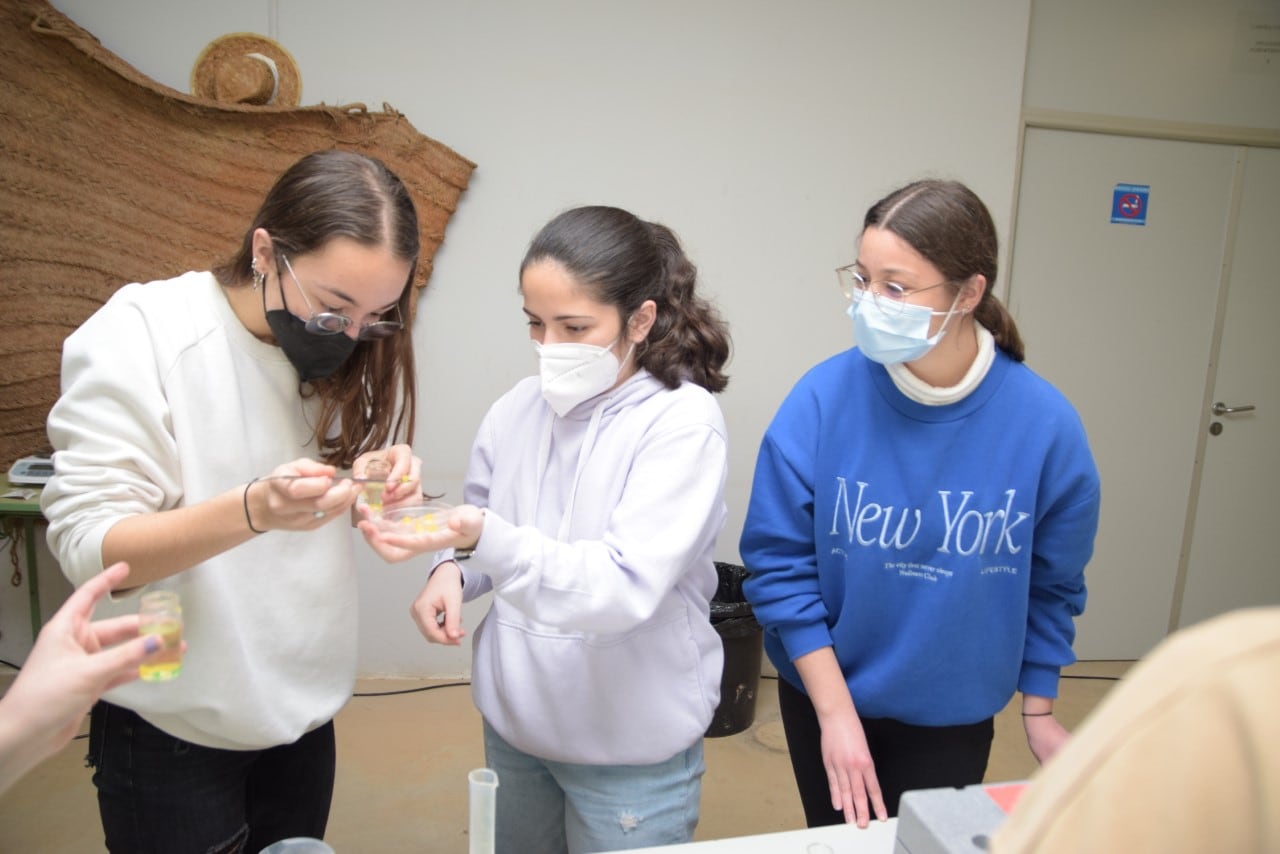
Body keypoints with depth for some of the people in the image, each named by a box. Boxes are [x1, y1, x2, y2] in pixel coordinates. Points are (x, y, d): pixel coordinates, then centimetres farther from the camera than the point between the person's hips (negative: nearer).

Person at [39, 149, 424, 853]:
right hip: (173, 730, -4)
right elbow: (87, 548, -19)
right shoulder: (141, 333, -17)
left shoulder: (348, 349, -2)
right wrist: (254, 509, -36)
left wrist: (375, 483, -17)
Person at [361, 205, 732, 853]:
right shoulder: (517, 410, -4)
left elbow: (625, 587, -28)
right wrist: (455, 571, -12)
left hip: (632, 745, -5)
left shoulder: (683, 423, -19)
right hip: (514, 722, 5)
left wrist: (484, 538, -40)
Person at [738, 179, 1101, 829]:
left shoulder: (1043, 422, -17)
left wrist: (1039, 709, 7)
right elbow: (779, 565, -14)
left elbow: (1050, 586, -2)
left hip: (953, 714, 0)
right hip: (824, 694, 0)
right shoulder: (822, 398, -21)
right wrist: (836, 713, -14)